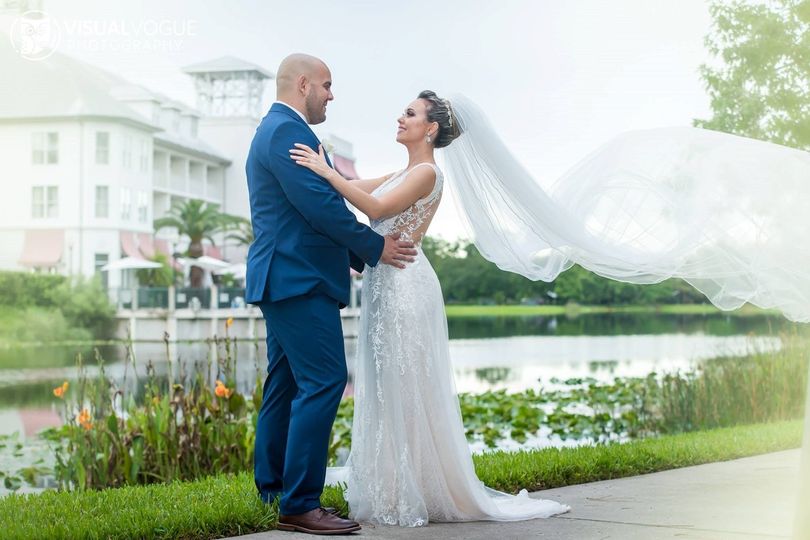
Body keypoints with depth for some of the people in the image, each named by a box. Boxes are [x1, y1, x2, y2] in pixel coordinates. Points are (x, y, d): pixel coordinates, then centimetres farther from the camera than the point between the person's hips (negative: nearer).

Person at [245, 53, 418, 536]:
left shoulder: (276, 130, 22)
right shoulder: (288, 132, -13)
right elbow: (320, 205, -20)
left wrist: (361, 254, 18)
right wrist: (375, 248, -8)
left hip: (284, 279, 11)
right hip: (301, 279, -11)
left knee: (286, 384, 12)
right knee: (324, 381, -13)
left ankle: (274, 492, 19)